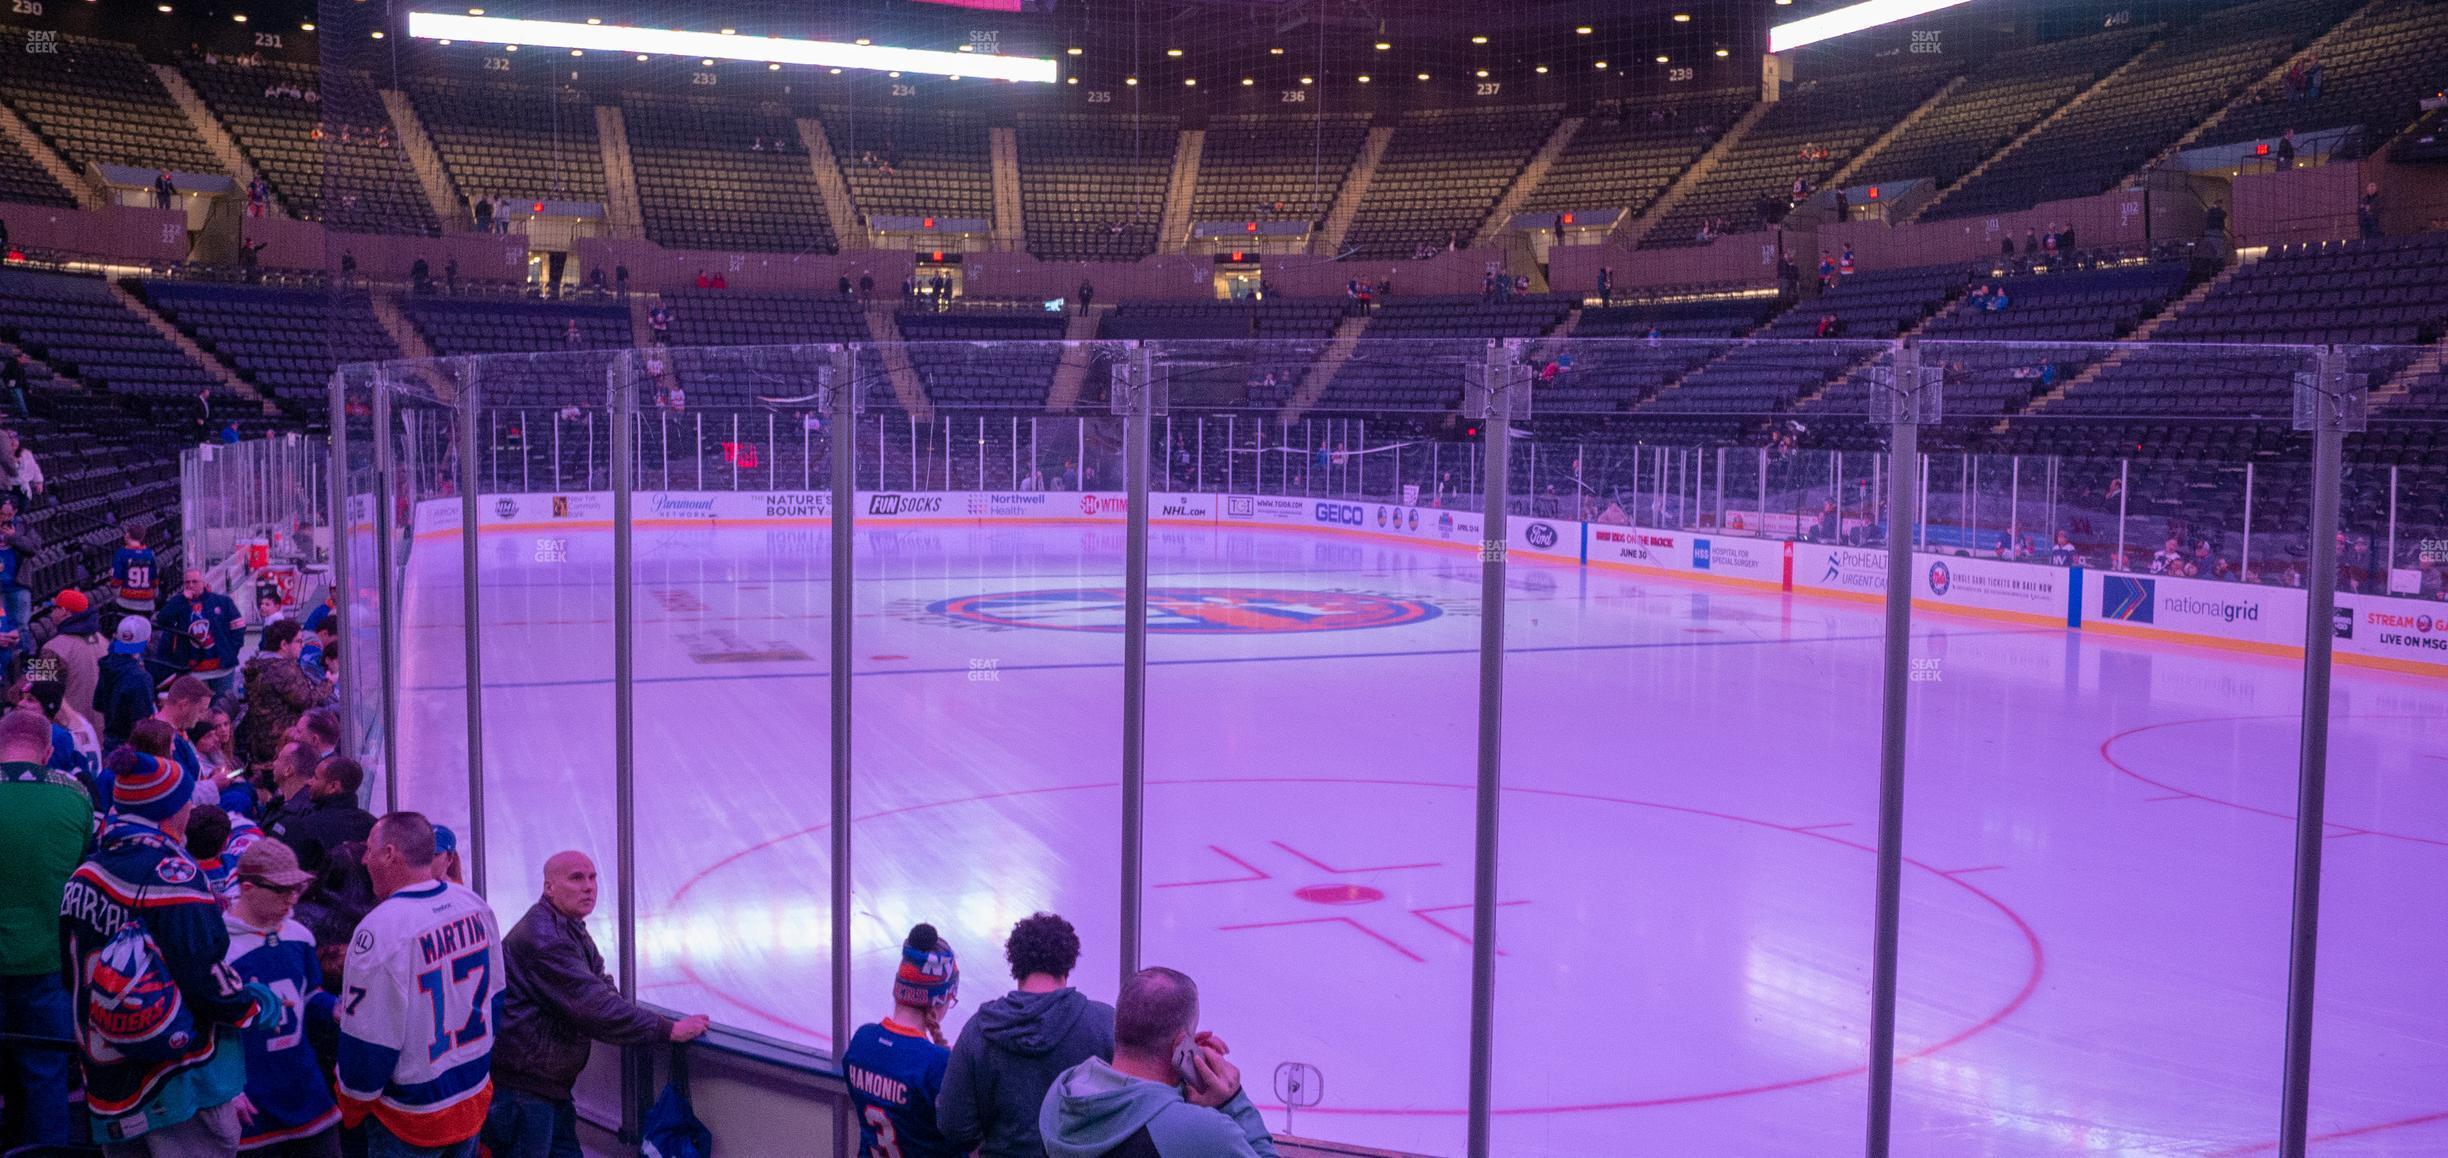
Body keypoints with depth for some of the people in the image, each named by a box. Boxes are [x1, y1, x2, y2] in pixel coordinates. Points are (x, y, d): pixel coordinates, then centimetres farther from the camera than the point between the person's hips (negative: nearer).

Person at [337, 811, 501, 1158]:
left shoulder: (380, 930, -23)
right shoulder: (475, 905, -3)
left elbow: (367, 1039, -18)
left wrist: (353, 1103, -1)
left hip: (411, 1119, -6)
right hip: (476, 1098, 6)